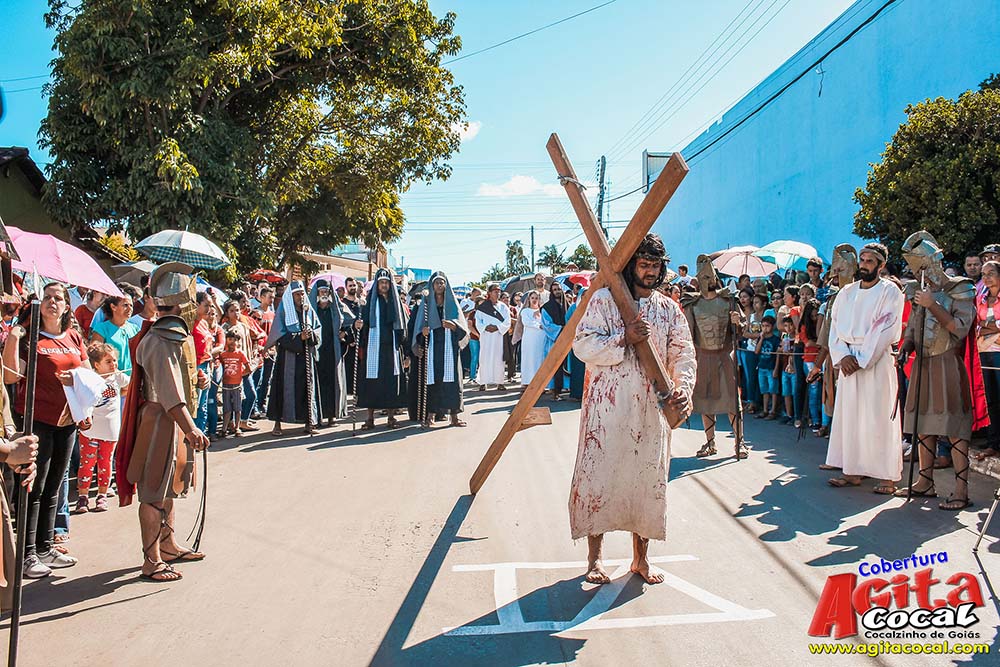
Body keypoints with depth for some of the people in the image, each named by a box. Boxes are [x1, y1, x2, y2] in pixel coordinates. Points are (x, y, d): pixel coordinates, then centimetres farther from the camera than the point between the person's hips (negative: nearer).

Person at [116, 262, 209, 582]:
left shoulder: (178, 334, 11)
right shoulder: (159, 340, -21)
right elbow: (167, 391, -32)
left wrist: (196, 381, 13)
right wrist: (190, 428, -39)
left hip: (175, 420, 10)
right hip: (160, 421, -10)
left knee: (168, 488, 20)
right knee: (154, 493, -2)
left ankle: (169, 546, 34)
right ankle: (151, 562, 6)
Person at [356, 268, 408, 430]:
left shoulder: (396, 302, 11)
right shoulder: (370, 301, 6)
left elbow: (402, 327, 9)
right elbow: (364, 323, -2)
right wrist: (358, 325, -27)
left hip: (392, 348, 1)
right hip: (373, 348, -1)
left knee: (392, 382, 0)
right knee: (372, 382, -2)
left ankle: (391, 417, 9)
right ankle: (370, 418, 4)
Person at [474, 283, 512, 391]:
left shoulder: (503, 307, 10)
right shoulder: (482, 307, 7)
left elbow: (507, 323, 3)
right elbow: (478, 322, 4)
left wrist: (497, 327, -12)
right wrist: (485, 328, -13)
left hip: (499, 336, 1)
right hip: (485, 336, -1)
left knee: (498, 359, -2)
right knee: (485, 358, -4)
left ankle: (499, 382, 0)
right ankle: (483, 382, -2)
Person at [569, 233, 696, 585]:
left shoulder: (669, 309, 10)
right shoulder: (603, 300, 0)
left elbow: (683, 354, 3)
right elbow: (583, 345, -7)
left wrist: (683, 387, -15)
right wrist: (624, 338, -18)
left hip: (652, 408, 4)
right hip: (607, 406, -3)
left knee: (648, 478, 7)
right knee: (599, 476, -2)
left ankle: (641, 557, 22)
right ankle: (594, 556, 13)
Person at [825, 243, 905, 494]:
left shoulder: (890, 292, -3)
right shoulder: (846, 292, 12)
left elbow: (885, 332, -11)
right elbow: (835, 327, 8)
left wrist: (860, 359, -14)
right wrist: (843, 357, -7)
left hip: (877, 361, -5)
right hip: (849, 360, 5)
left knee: (879, 418, -5)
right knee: (848, 415, 5)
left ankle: (887, 476, 1)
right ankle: (852, 471, 11)